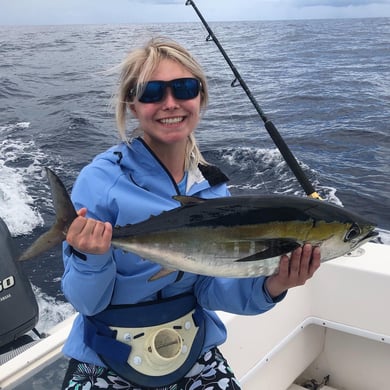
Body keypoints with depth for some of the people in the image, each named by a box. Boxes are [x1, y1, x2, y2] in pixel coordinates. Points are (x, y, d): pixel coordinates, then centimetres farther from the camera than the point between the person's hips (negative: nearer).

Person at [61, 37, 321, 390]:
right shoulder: (100, 181, -17)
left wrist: (266, 288, -22)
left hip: (195, 354, 4)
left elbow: (211, 288, -5)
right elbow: (86, 302, -13)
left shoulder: (213, 185, -3)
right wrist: (91, 261, -32)